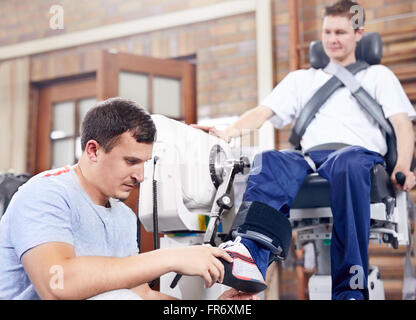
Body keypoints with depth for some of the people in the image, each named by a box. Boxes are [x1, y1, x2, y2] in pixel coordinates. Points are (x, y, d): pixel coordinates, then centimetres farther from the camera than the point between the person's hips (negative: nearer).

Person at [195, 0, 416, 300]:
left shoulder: (378, 75, 27)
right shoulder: (302, 79, 33)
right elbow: (263, 112, 18)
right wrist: (227, 132, -4)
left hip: (360, 154, -2)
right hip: (311, 158, 2)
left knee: (346, 163, -40)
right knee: (270, 161, -33)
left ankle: (350, 289, -45)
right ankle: (249, 255, -58)